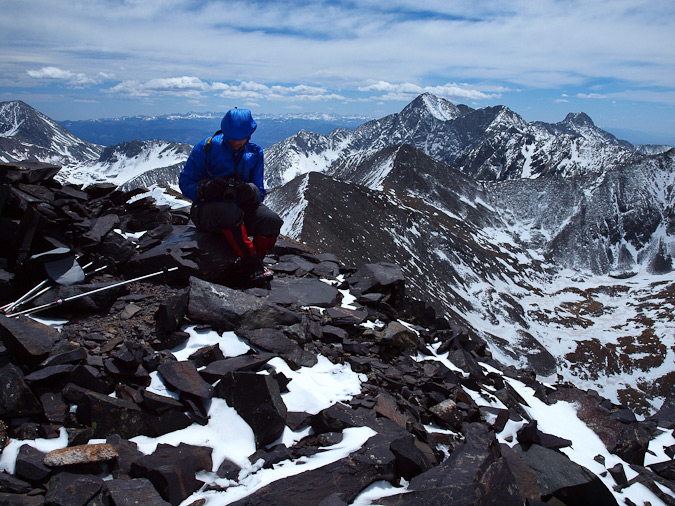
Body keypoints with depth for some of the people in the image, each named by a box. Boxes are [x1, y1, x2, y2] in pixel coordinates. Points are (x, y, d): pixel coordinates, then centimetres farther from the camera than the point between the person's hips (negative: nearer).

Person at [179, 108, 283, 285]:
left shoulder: (255, 153, 5)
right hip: (208, 210, -3)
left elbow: (260, 191, 5)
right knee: (230, 211, -39)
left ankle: (253, 263, 0)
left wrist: (251, 193, -21)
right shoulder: (206, 148, -6)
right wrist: (207, 188, -26)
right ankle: (252, 265, -24)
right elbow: (185, 183, -4)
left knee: (272, 221, -24)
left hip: (242, 208, 4)